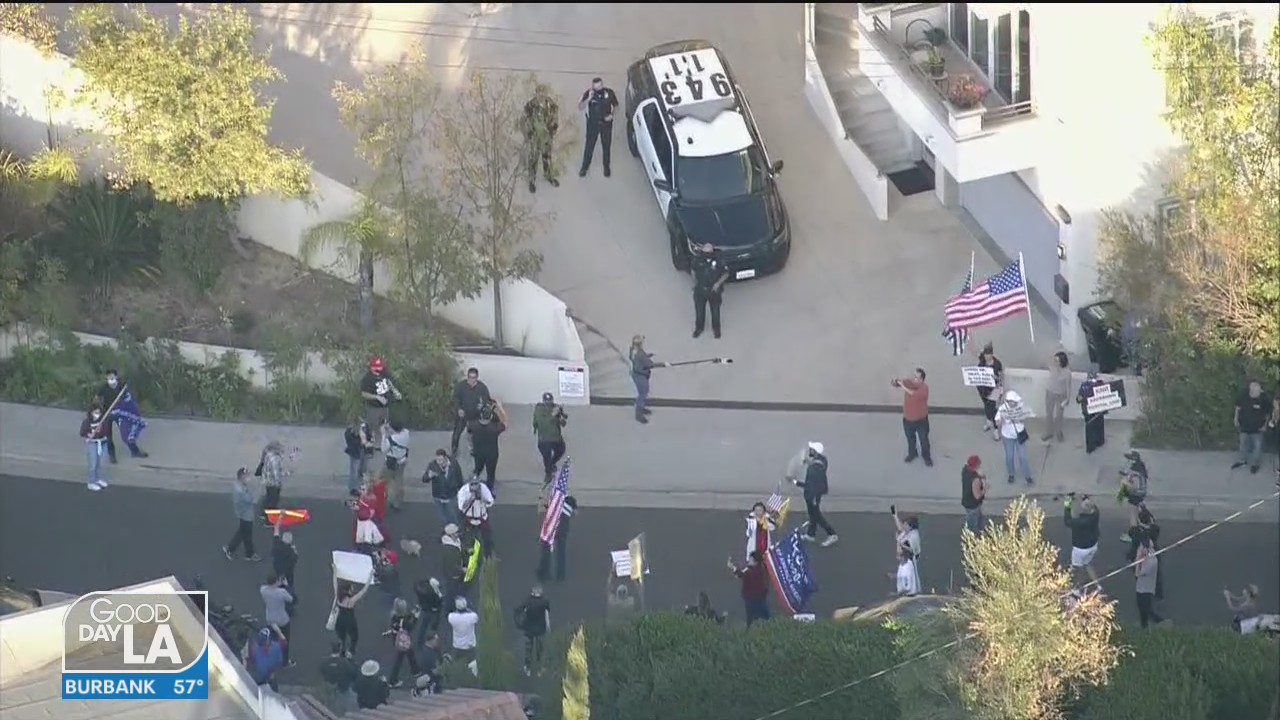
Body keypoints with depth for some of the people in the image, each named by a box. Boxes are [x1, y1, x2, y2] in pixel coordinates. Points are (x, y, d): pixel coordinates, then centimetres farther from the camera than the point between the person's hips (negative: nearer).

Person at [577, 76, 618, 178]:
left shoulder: (609, 93, -13)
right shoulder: (589, 93, -16)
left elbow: (616, 106, 2)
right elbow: (580, 108, -22)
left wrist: (612, 114, -17)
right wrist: (588, 99, -37)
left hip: (606, 123, 1)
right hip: (592, 124, -1)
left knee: (606, 146, 15)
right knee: (589, 145, 7)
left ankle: (606, 167, 35)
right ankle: (584, 167, 26)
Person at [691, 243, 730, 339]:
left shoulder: (718, 261, -20)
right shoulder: (697, 259, -14)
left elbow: (726, 274, -9)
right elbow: (694, 271, 5)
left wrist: (718, 283, -20)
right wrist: (694, 282, -3)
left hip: (714, 290, -2)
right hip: (700, 290, 2)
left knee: (715, 311, 15)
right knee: (699, 310, 16)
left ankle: (716, 328, 37)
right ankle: (699, 327, 38)